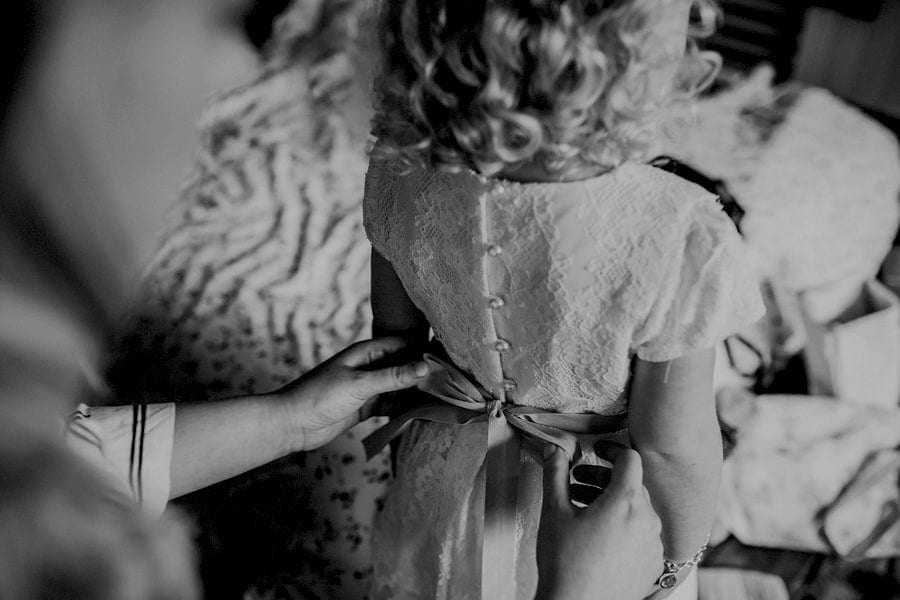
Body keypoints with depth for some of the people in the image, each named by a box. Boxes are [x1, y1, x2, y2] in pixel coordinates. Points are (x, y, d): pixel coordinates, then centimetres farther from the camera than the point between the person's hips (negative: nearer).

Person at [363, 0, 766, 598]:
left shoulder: (403, 171, -25)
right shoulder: (683, 244, -37)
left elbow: (396, 332, -8)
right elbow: (675, 446, -23)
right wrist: (686, 547, -2)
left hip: (452, 479, 3)